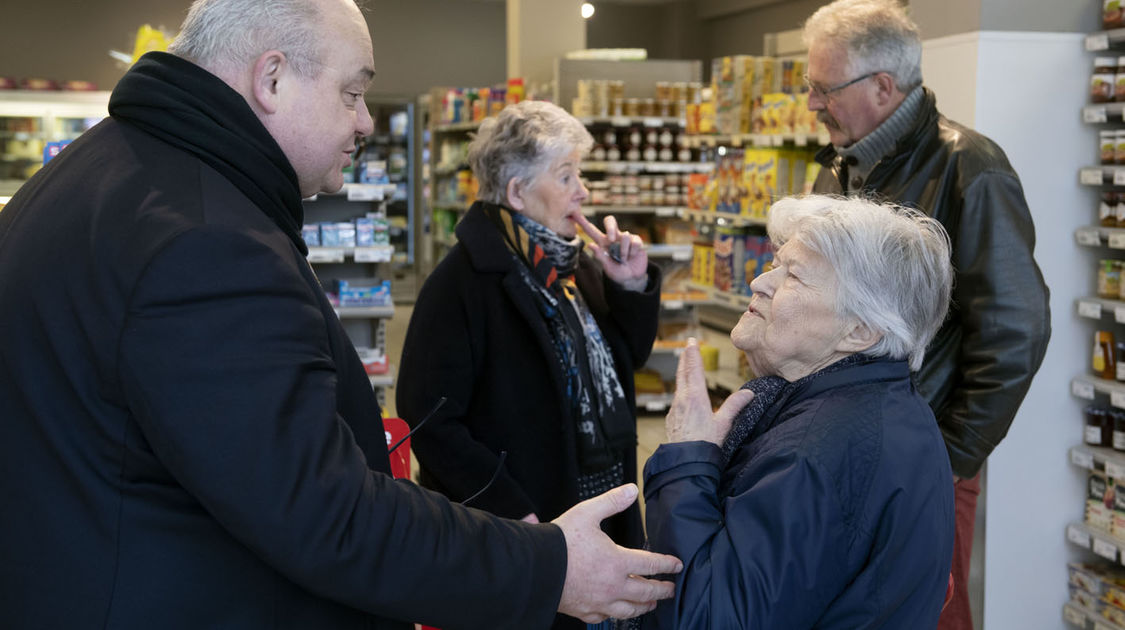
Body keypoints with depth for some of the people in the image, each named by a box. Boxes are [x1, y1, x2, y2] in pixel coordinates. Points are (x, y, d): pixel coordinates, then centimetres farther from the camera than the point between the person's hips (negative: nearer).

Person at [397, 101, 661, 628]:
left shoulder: (576, 264, 7)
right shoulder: (464, 280, -17)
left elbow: (628, 358, 16)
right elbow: (432, 421, -20)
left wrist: (632, 287, -3)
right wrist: (515, 514, -22)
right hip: (519, 536, -7)